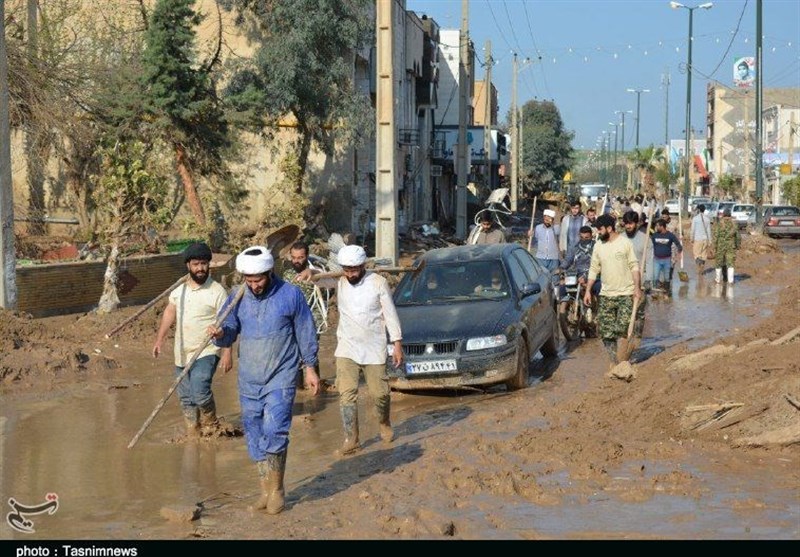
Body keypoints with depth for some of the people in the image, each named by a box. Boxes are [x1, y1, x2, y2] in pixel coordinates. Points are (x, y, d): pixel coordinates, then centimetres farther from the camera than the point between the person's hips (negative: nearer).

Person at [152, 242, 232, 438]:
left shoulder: (217, 291, -11)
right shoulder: (179, 288, 6)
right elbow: (169, 313, 18)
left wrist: (227, 353, -17)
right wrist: (159, 339, 14)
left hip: (206, 353, -6)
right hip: (182, 353, 6)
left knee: (200, 390, -22)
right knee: (186, 398, 11)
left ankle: (211, 427, 1)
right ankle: (194, 435, 26)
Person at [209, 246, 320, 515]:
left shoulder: (291, 295, -5)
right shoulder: (238, 298, 3)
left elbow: (305, 333, 2)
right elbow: (230, 331, 0)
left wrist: (310, 368, 2)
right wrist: (220, 334, -23)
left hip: (281, 377, -4)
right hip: (249, 379, 4)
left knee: (274, 430, -15)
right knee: (254, 435, 7)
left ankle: (276, 488, -3)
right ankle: (266, 489, 18)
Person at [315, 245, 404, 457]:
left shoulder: (378, 283, -7)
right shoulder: (339, 281, 0)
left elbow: (391, 314, -4)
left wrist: (397, 344, -6)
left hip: (374, 349, -2)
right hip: (346, 349, 2)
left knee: (379, 393, 5)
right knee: (347, 394, -8)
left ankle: (384, 424, 35)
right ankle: (351, 440, -5)